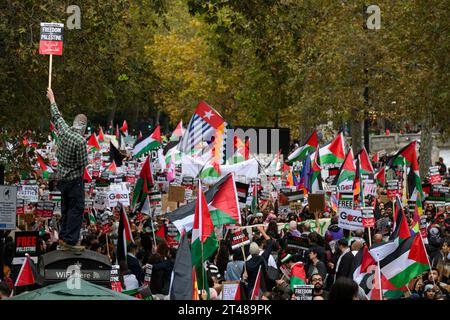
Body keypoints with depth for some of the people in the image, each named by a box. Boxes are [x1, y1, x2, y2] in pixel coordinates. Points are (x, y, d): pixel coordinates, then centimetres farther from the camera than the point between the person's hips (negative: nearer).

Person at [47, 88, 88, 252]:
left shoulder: (63, 130, -5)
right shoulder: (80, 141, -23)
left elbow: (56, 116, 13)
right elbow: (83, 164, -16)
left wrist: (52, 99, 29)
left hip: (62, 176, 8)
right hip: (75, 178, -8)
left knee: (66, 207, 19)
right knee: (76, 209, -3)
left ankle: (63, 237, 25)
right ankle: (70, 240, -6)